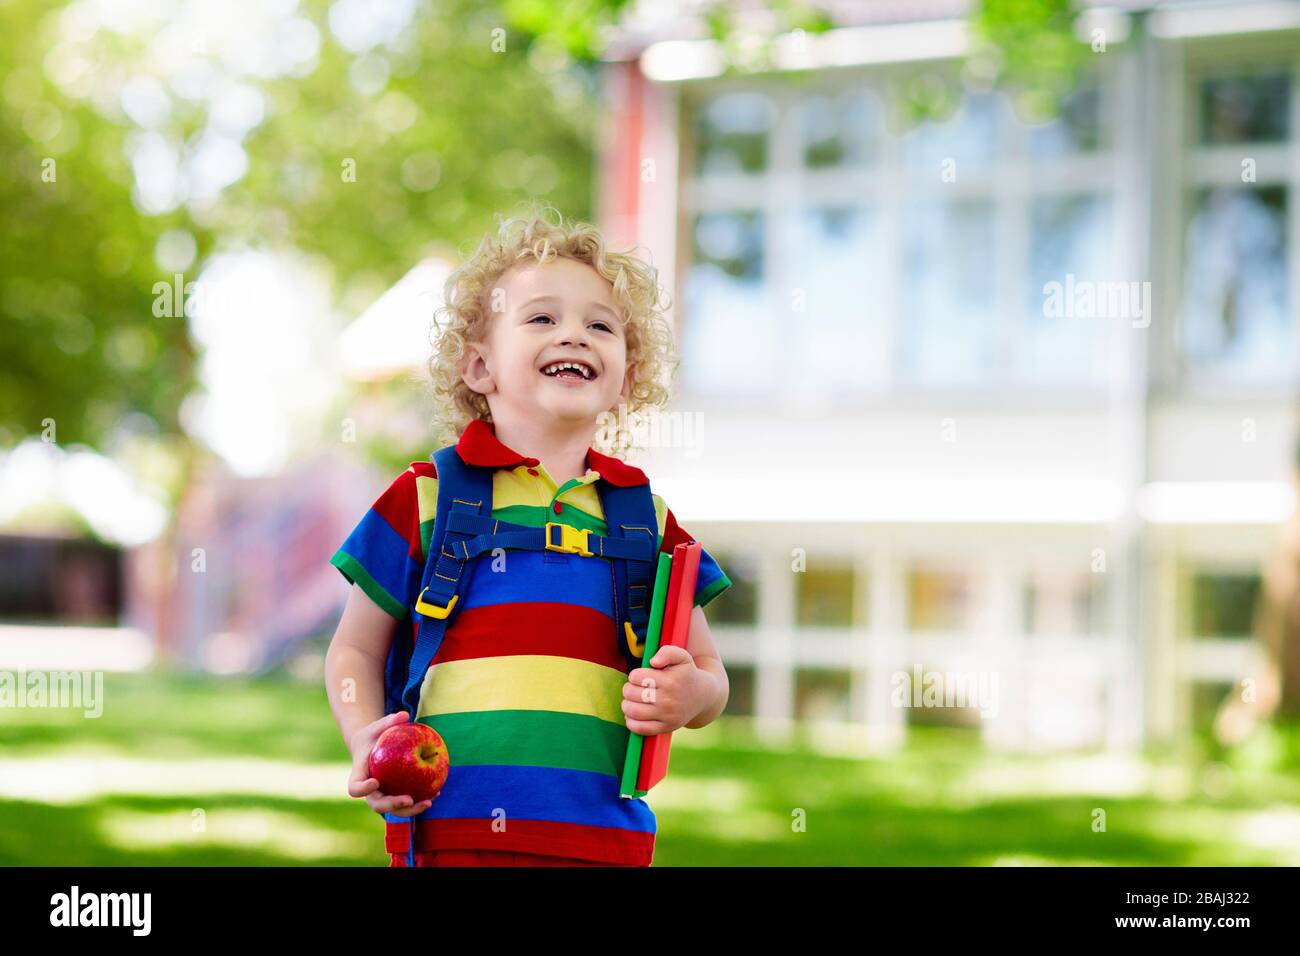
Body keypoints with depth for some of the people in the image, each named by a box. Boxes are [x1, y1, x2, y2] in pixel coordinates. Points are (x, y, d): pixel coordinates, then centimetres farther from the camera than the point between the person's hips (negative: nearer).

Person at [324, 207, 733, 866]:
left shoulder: (644, 519, 14)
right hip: (452, 830, -2)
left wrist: (691, 695, -3)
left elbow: (708, 671, 20)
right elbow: (356, 649, 11)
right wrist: (366, 741, -8)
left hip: (605, 837, 3)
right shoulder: (426, 498, 5)